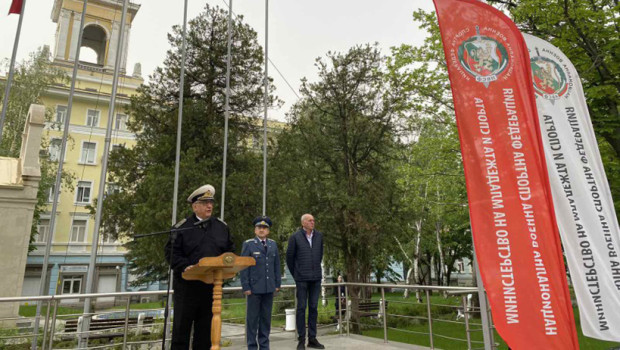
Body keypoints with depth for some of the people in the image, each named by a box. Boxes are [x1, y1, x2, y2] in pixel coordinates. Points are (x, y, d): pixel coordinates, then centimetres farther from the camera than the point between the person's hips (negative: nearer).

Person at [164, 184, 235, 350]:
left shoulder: (222, 226, 9)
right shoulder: (182, 227, -2)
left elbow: (230, 251, 14)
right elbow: (171, 252, -5)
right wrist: (185, 267, -19)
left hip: (212, 285, 3)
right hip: (187, 285, -3)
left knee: (206, 328, 12)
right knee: (182, 326, 7)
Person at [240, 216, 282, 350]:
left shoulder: (273, 244, 10)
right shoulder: (248, 244, -2)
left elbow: (277, 265, 11)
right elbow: (244, 267, -4)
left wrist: (277, 283, 7)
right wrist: (245, 287, -9)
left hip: (269, 288, 4)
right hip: (254, 287, -3)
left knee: (266, 317, 10)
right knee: (252, 318, 3)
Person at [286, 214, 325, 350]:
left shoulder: (319, 236, 4)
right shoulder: (295, 237, -7)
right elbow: (289, 257, 1)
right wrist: (295, 274, 9)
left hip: (316, 277, 4)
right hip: (302, 278, -4)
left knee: (313, 307, 7)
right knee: (301, 307, 0)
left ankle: (312, 339, 15)